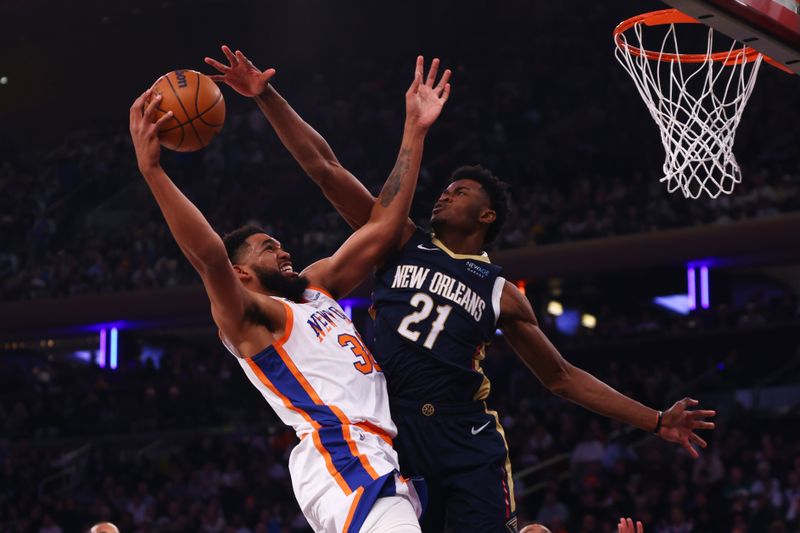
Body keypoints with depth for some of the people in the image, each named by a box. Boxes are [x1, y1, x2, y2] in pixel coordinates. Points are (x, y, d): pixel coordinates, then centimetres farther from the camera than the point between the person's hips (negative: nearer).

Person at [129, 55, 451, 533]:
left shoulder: (317, 285, 26)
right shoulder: (248, 317, 2)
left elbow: (384, 227, 24)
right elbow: (209, 256, -17)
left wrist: (415, 131, 20)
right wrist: (152, 169, -28)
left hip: (380, 461, 9)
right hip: (344, 461, -9)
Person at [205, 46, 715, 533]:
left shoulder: (500, 291, 10)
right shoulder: (401, 244, 12)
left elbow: (563, 377, 15)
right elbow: (325, 168, 7)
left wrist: (656, 421, 9)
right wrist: (266, 96, 1)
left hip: (469, 449, -1)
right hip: (393, 445, 1)